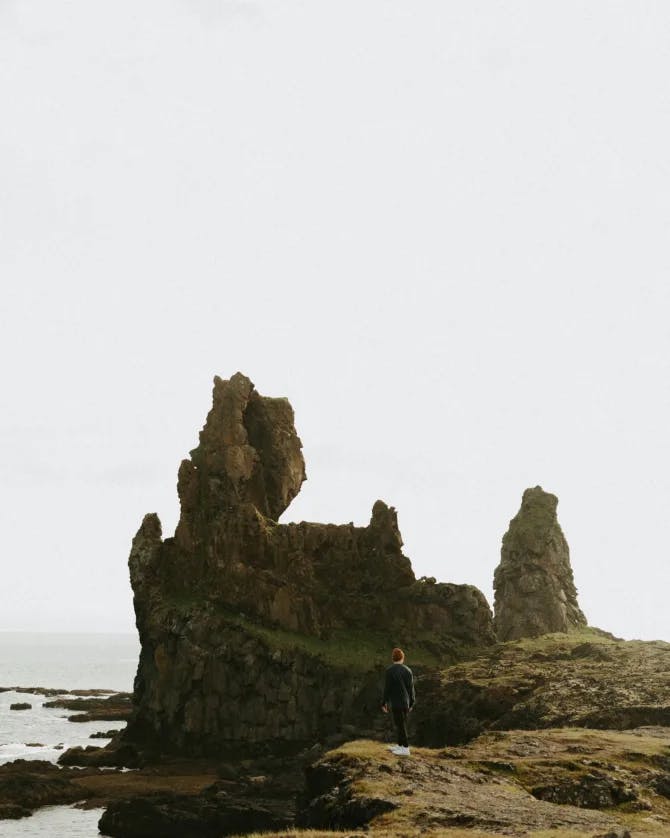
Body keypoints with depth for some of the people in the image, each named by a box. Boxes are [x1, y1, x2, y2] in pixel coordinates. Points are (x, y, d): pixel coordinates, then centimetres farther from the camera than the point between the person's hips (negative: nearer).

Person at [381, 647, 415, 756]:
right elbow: (411, 688, 6)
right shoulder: (408, 670, 2)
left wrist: (384, 703, -4)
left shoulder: (390, 670, -14)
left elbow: (387, 688, -14)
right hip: (406, 702, 6)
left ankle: (405, 749, 1)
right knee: (401, 723, 18)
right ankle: (400, 745, 27)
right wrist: (411, 703, 16)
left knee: (400, 725, -1)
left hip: (396, 703, -6)